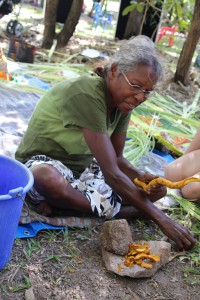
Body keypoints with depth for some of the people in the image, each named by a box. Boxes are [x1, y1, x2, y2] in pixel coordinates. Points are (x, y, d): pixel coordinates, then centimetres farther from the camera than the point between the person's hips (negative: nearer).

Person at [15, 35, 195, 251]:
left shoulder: (123, 101, -6)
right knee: (50, 180, -45)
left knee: (157, 189, -4)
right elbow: (111, 174, -33)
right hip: (43, 165, -7)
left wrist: (140, 177, -22)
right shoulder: (87, 94, -31)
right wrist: (161, 219, -31)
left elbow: (117, 159, 1)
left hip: (83, 169, 7)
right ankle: (112, 211, -17)